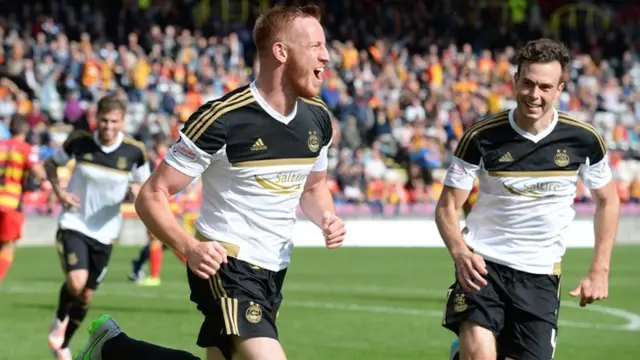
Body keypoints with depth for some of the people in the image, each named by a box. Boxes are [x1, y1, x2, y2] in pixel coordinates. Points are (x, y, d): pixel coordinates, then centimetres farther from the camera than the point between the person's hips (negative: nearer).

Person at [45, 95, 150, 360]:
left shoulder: (135, 151, -10)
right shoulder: (79, 141, -11)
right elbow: (51, 164, 8)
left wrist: (137, 190, -20)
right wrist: (59, 192, -9)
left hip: (104, 232, 2)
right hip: (73, 225, -2)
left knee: (87, 295, 11)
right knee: (76, 282, -24)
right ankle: (59, 318, 9)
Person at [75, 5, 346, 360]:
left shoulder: (318, 117, 1)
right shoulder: (222, 119, -19)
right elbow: (152, 196, -15)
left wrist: (326, 218, -3)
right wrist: (189, 247, -31)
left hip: (273, 271, 8)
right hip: (224, 264, -8)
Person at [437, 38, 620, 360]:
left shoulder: (583, 139, -5)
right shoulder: (481, 137, -10)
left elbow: (607, 200, 11)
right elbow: (447, 206, -5)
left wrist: (600, 270, 5)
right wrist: (460, 253, -25)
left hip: (540, 276, 3)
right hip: (483, 265, -2)